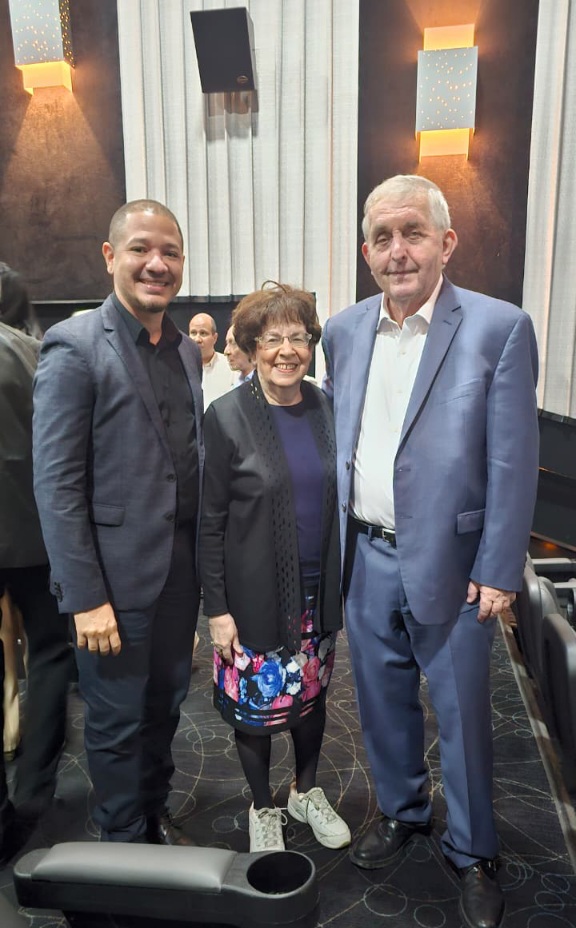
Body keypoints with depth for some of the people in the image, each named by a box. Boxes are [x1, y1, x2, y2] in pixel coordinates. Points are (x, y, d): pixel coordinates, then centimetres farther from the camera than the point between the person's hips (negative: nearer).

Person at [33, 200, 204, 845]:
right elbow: (56, 484, -15)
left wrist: (205, 561, 9)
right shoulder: (74, 347, -13)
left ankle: (155, 816, 45)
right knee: (117, 723, 13)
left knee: (165, 706, 21)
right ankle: (125, 843, 37)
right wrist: (85, 597, -16)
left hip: (181, 573, 6)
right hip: (116, 577, -6)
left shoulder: (187, 350, 8)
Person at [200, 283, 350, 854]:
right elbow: (209, 522, -10)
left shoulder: (327, 409, 0)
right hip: (256, 597, -4)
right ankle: (263, 808, 39)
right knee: (255, 701, 11)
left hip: (318, 592, 4)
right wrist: (216, 608, -12)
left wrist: (343, 581, 7)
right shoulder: (226, 418, -12)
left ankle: (307, 792, 45)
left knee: (312, 694, 19)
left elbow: (339, 497, 8)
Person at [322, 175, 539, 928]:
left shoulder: (499, 328, -10)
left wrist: (498, 574, -11)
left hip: (448, 564, -4)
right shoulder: (343, 332, 4)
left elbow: (514, 463, -10)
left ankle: (472, 853, 37)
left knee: (462, 715, 12)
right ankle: (401, 811, 45)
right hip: (365, 559, 4)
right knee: (383, 702, 20)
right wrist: (333, 541, 8)